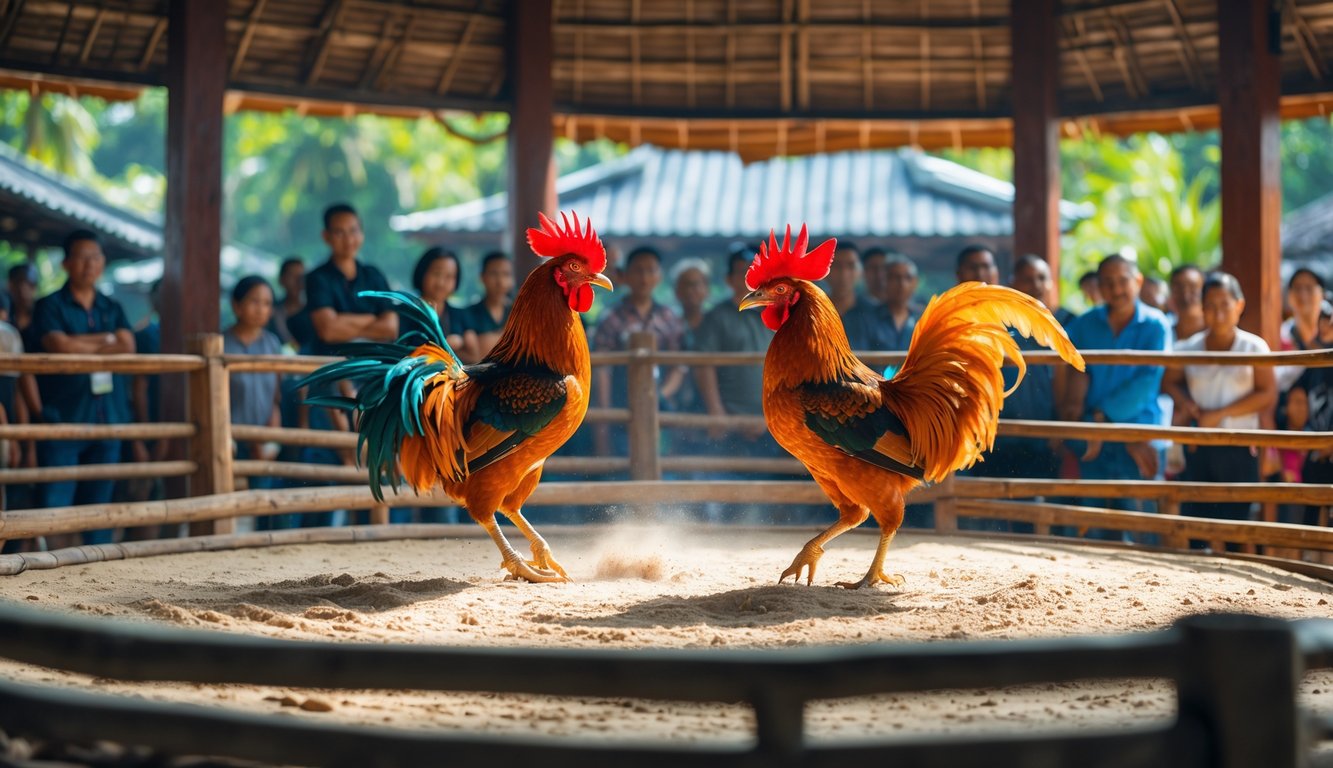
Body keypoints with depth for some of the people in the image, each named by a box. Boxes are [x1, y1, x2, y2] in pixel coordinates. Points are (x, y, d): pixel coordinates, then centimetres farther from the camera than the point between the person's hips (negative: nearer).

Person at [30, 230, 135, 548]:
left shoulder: (112, 308, 16)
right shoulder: (50, 306, 2)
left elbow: (128, 347, -1)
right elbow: (59, 346, -15)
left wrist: (81, 346, -9)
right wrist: (106, 341, -4)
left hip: (106, 419, 4)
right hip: (63, 419, -4)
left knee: (99, 504, 7)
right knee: (56, 503, -9)